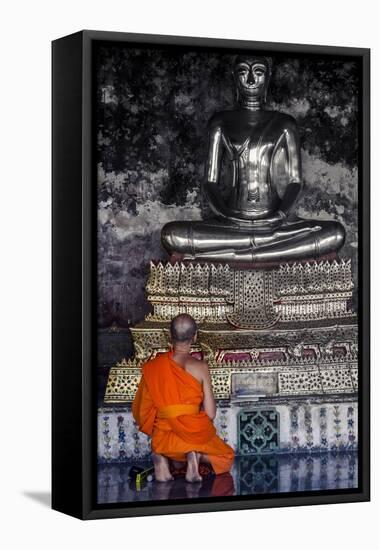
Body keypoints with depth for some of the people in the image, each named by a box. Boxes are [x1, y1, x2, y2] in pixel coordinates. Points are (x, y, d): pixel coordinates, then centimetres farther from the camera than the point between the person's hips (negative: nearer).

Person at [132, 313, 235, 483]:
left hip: (163, 438, 3)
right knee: (226, 455, 27)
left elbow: (142, 412, 3)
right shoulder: (200, 367, -11)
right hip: (195, 435, -3)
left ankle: (163, 457, -2)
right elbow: (210, 414, -9)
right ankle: (195, 455, -7)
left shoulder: (151, 367, -4)